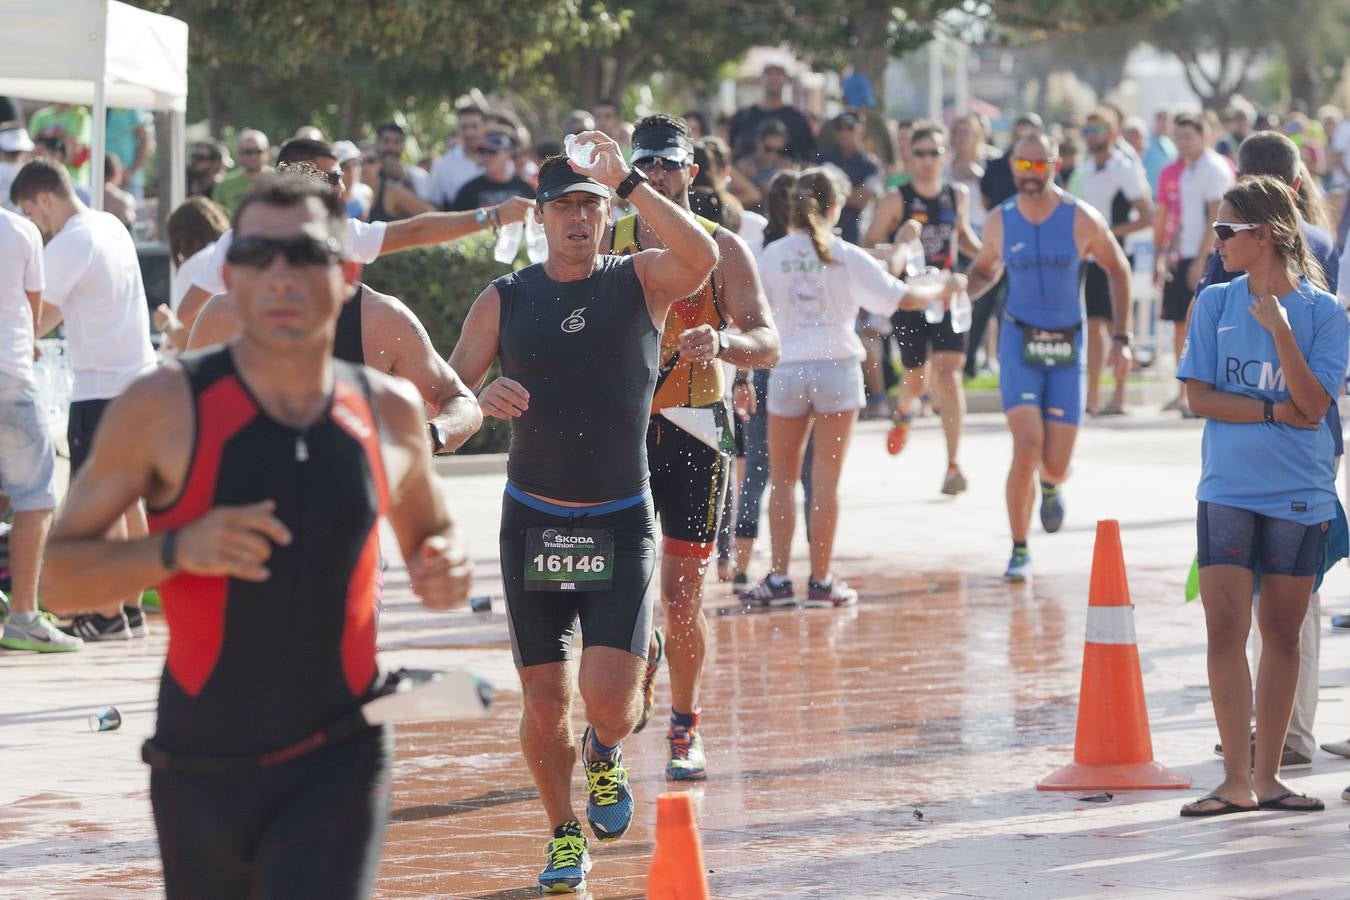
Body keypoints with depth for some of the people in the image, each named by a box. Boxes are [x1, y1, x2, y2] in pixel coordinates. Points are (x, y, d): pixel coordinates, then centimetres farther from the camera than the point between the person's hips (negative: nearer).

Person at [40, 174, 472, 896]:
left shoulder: (389, 411, 2)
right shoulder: (164, 408, -9)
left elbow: (430, 533, 22)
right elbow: (55, 577, -7)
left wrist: (446, 571, -2)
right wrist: (175, 548, -24)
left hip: (338, 763, 0)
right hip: (201, 773, 0)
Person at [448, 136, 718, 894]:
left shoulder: (641, 281, -1)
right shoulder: (504, 301, 3)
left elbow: (703, 256, -24)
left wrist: (628, 181, -29)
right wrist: (482, 398, -22)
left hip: (621, 524, -2)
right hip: (532, 522, 2)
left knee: (611, 699, -12)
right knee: (545, 703, 2)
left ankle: (605, 756, 24)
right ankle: (565, 836, 25)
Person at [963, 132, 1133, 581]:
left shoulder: (1082, 220, -8)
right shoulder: (999, 222, -3)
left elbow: (1117, 270, 4)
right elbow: (985, 268, 16)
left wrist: (1121, 337, -1)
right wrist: (964, 288, -8)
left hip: (1067, 344, 0)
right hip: (1019, 341, 0)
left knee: (1056, 464, 0)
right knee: (1027, 447, -17)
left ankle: (1050, 487, 41)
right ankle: (1019, 551, -2)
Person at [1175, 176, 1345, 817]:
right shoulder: (1215, 304, 4)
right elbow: (1198, 397, -1)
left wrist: (1280, 328, -19)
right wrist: (1274, 411, -11)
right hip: (1227, 491, 1)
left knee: (1282, 632, 6)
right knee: (1226, 628, -7)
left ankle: (1267, 775, 14)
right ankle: (1237, 781, -4)